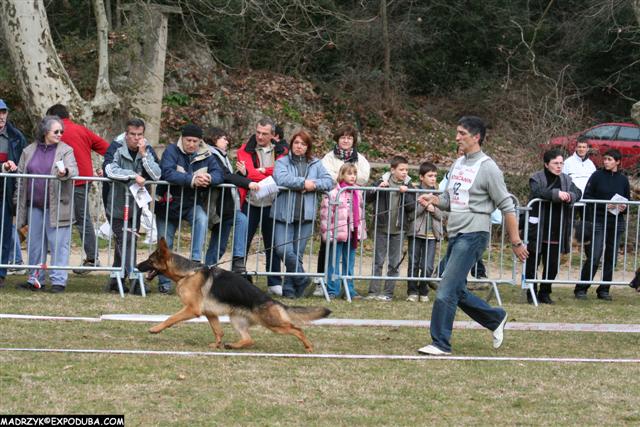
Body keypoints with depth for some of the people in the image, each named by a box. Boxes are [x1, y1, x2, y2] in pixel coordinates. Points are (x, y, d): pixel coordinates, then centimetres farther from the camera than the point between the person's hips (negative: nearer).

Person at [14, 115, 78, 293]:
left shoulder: (65, 150, 2)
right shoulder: (29, 151, 11)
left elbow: (74, 170, -12)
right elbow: (21, 177, 14)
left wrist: (65, 172, -36)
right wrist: (18, 202, 11)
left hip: (57, 207, -4)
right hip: (34, 206, 4)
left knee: (59, 244, -5)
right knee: (35, 244, 9)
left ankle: (58, 281, -2)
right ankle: (35, 280, 18)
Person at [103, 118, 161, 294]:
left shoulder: (148, 152, 3)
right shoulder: (118, 151, -7)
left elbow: (156, 175, -9)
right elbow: (110, 170, -24)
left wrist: (144, 154, -15)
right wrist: (134, 175, -28)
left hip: (136, 205, 4)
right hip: (118, 205, -4)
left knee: (126, 243, 10)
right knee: (125, 241, -11)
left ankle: (115, 280, 19)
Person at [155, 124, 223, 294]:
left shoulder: (206, 155, -1)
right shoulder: (172, 151, -11)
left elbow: (219, 174, -11)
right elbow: (167, 173, -28)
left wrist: (208, 178, -35)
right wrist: (192, 180, -37)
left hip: (193, 203, 1)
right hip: (169, 203, -1)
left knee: (201, 219, -31)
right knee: (165, 244, 3)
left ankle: (196, 259, -28)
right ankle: (164, 283, 17)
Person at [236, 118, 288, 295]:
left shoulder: (281, 150, 5)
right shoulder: (246, 150, 0)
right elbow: (250, 173, -14)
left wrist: (262, 171, -15)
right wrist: (272, 175, -15)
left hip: (271, 203, 1)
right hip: (251, 202, -1)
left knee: (272, 244, 7)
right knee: (243, 241, 0)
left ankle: (274, 283, 13)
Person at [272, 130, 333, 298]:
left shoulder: (315, 164, 12)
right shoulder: (282, 162, 3)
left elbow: (329, 181, 4)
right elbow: (281, 178, -16)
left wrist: (314, 185, -13)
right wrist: (304, 183, -14)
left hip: (306, 215, 2)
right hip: (284, 214, -2)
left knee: (298, 253, 4)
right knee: (284, 249, -15)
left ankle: (289, 289, 12)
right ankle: (301, 280, 4)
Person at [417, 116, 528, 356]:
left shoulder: (487, 168, -9)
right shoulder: (458, 164, 14)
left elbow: (507, 207, -7)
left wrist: (516, 243, -7)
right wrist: (434, 200, -1)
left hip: (473, 235, -8)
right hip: (455, 236, 8)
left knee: (446, 290, -13)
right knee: (458, 292, 12)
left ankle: (440, 343, -9)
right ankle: (496, 319, 29)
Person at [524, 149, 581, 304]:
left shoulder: (566, 179, 12)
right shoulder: (536, 179, -3)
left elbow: (578, 192, 2)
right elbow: (537, 192, -23)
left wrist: (570, 196, -20)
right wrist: (557, 194, -30)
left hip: (556, 233, 4)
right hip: (537, 232, -4)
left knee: (552, 265, 8)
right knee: (533, 263, 2)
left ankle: (545, 293, 21)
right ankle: (531, 293, 13)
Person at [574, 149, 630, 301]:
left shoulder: (623, 179, 9)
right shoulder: (597, 176, 0)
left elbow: (628, 201, 16)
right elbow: (587, 197, -3)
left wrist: (624, 207, -6)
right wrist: (603, 205, -16)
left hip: (617, 223, 4)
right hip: (598, 221, -4)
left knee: (611, 258, 5)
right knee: (594, 257, -9)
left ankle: (604, 290, 14)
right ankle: (581, 289, 0)